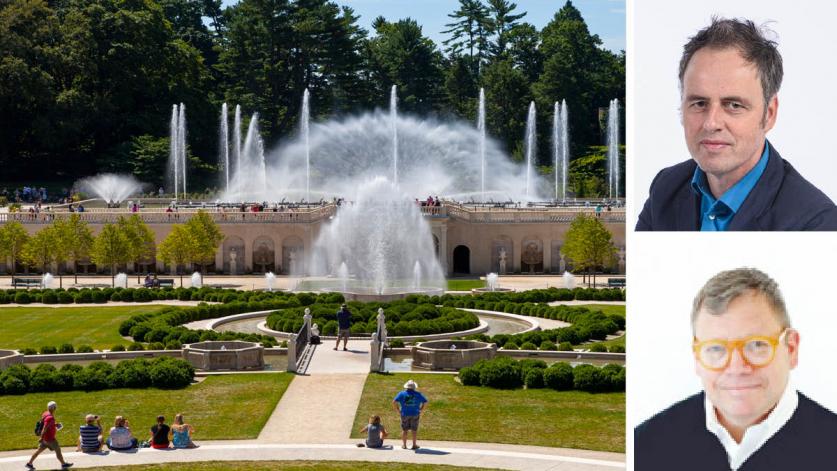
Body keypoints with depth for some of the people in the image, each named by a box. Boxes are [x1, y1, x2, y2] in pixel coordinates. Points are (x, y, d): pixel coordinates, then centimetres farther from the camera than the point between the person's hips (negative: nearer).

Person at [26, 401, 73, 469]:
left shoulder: (45, 414, 6)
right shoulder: (50, 417, -25)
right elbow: (44, 428, -29)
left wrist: (55, 425, 14)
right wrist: (41, 437, -29)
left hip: (45, 438, 9)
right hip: (49, 438, -9)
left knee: (39, 450, 14)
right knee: (58, 450, 5)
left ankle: (29, 463, 17)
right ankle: (63, 464, 18)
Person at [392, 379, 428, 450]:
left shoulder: (402, 394, -3)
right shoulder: (418, 394, 0)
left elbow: (394, 402, -10)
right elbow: (425, 402, 1)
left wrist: (397, 410, 0)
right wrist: (421, 410, 7)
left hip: (405, 414, 0)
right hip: (415, 414, 0)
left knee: (404, 430, 11)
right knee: (414, 430, 12)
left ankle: (404, 445, 16)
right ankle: (414, 445, 15)